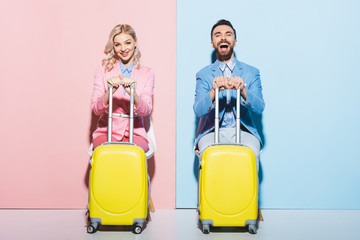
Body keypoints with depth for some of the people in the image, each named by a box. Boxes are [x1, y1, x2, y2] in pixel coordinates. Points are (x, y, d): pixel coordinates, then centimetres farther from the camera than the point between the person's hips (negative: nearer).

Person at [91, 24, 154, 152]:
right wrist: (109, 92, -23)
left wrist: (133, 93, -26)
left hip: (135, 133, 0)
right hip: (106, 132, 0)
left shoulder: (147, 73, 6)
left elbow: (146, 110, -5)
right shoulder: (103, 69, 6)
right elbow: (96, 109, -2)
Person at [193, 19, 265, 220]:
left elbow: (259, 107, -1)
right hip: (212, 131, 0)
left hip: (243, 130, 0)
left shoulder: (251, 72, 14)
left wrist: (243, 90, -22)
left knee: (250, 152, -33)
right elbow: (198, 110, -2)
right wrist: (214, 91, -23)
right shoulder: (204, 74, 13)